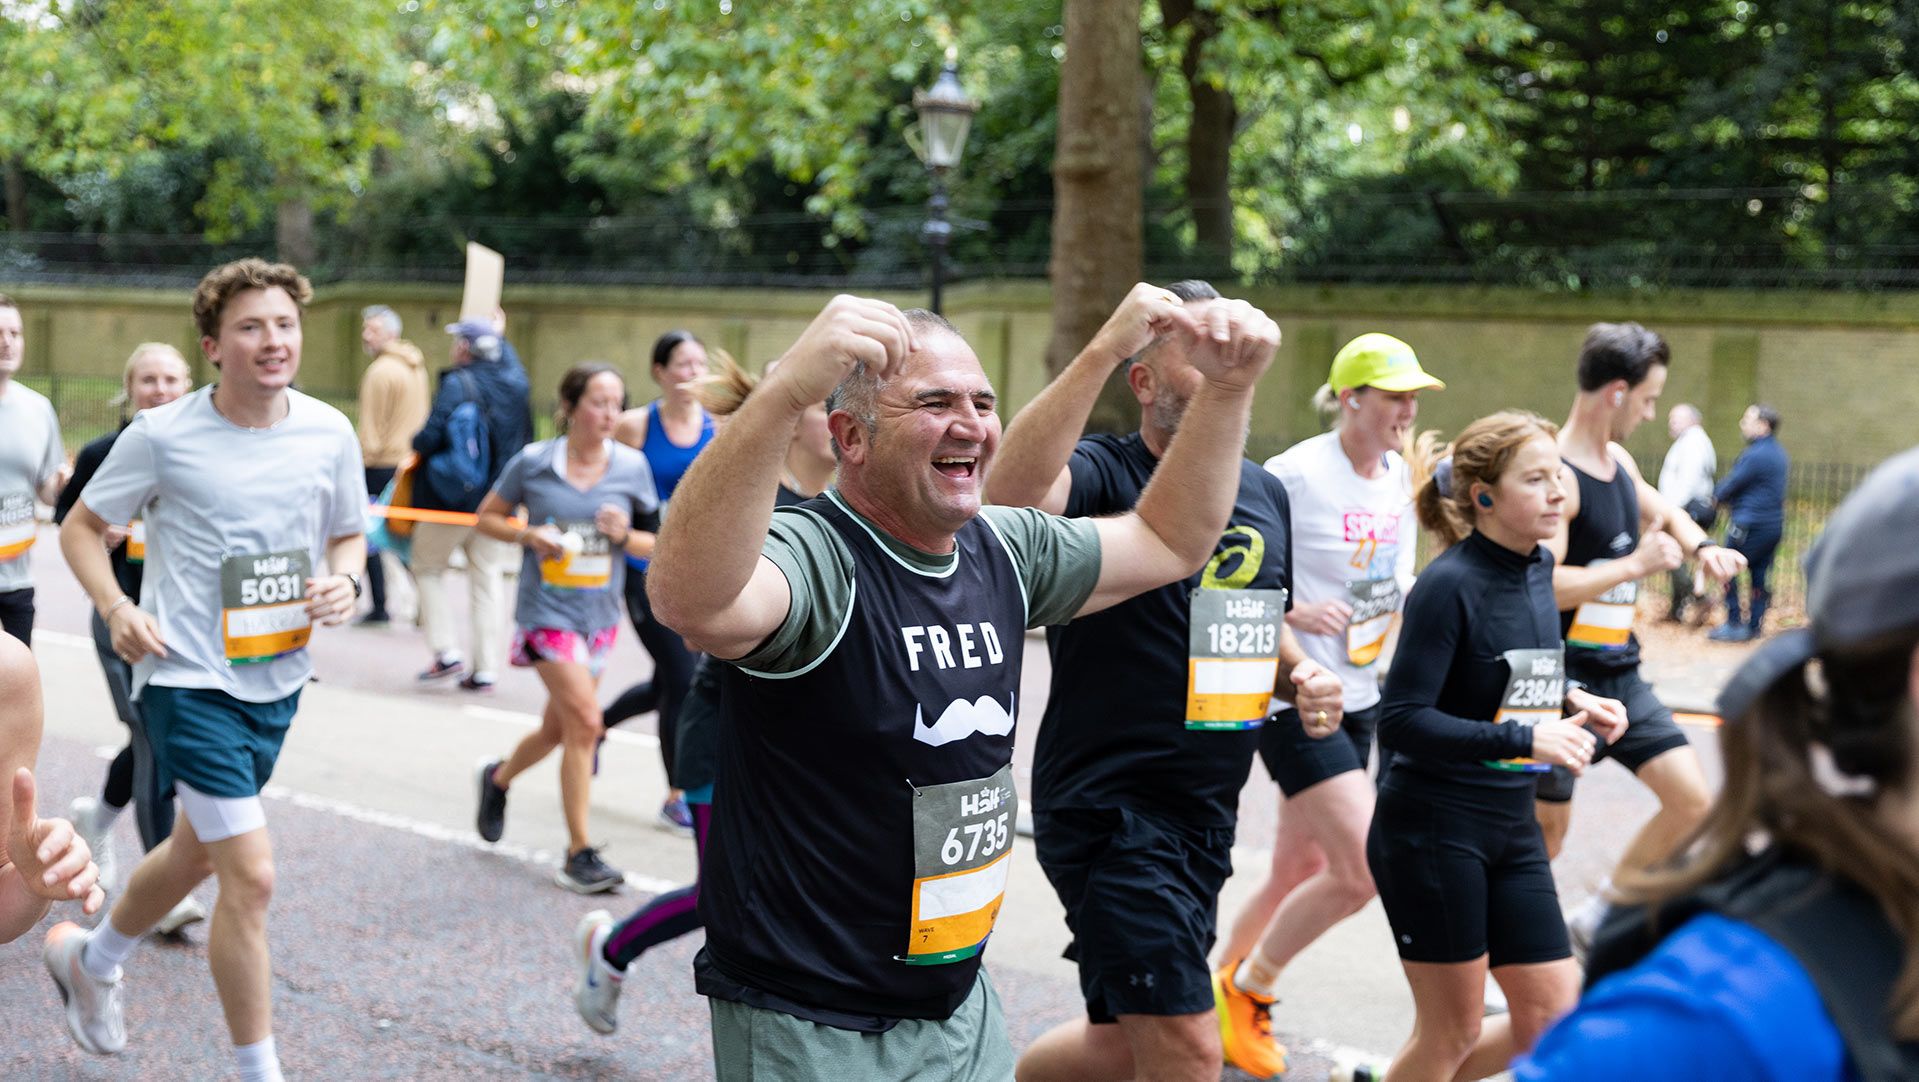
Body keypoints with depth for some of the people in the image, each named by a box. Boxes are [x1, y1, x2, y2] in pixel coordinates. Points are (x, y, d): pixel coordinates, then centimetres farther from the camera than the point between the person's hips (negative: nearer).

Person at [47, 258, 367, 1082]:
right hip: (187, 679, -6)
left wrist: (344, 582, -8)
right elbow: (81, 528, 2)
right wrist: (116, 607, -15)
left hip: (277, 678, 6)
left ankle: (89, 959, 52)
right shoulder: (162, 436, -11)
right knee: (251, 875, -12)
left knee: (199, 851, 24)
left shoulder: (330, 433, -1)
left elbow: (348, 533, 14)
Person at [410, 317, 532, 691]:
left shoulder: (458, 384, -16)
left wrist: (416, 444, 2)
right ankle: (485, 670, 8)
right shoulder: (513, 383, 2)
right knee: (486, 580, 9)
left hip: (449, 498, -5)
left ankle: (447, 652, 3)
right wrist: (500, 336, 37)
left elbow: (430, 436, -22)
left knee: (428, 568, 12)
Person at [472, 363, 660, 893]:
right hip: (546, 607, -4)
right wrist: (526, 535, -12)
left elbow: (655, 545, 7)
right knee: (584, 721, -15)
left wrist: (625, 535, -15)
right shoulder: (533, 462, -6)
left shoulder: (631, 466, 0)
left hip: (599, 612, 4)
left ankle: (499, 777, 48)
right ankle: (580, 853, -5)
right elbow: (487, 516, 6)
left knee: (557, 730, 15)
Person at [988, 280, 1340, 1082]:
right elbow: (1009, 493, -36)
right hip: (1108, 808, -8)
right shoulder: (1103, 475, -12)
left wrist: (1300, 677, 2)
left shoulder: (1264, 492, 10)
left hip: (1206, 817, 8)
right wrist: (1103, 348, -39)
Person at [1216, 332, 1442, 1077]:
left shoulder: (1399, 478, 7)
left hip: (1356, 700, 8)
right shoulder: (1296, 474, -17)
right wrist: (1292, 612, -23)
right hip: (1295, 700, -8)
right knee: (1362, 869, -13)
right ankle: (1247, 988, 8)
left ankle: (1221, 997, 31)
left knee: (1298, 873, 14)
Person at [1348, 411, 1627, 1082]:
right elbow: (1400, 723, -21)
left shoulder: (1537, 569, 5)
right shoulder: (1449, 585, -18)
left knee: (1555, 1018, 10)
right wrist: (1525, 738, -25)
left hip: (1512, 827, 8)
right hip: (1431, 830, -8)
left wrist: (1568, 701, 2)